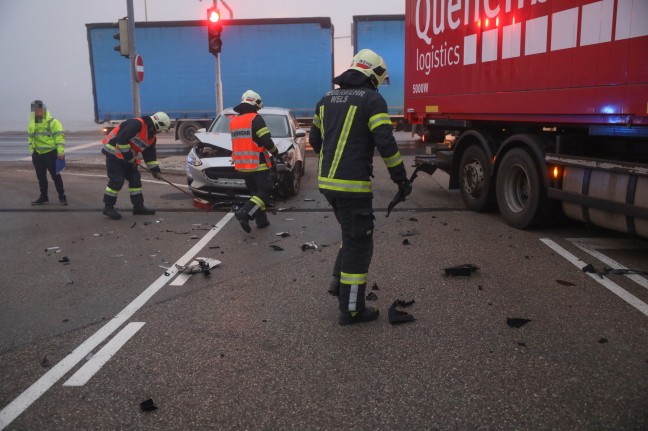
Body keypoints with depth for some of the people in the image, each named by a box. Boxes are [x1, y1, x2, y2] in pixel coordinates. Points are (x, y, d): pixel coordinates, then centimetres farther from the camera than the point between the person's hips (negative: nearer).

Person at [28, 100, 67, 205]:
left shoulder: (52, 122, -9)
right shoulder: (32, 123, 13)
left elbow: (59, 137, -14)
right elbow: (30, 138, 22)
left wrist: (61, 151, -21)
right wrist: (31, 150, 16)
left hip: (50, 154, -7)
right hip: (37, 154, 7)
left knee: (55, 175, -3)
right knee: (41, 177, 12)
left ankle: (62, 196, 4)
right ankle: (43, 197, 21)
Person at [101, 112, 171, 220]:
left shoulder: (151, 137, 6)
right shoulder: (137, 124, -23)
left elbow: (150, 155, 14)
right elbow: (121, 138, -30)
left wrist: (155, 169, 6)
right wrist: (128, 155, -23)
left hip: (126, 157, 9)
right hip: (114, 152, -9)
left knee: (135, 179, 8)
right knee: (116, 180, -10)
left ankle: (138, 206, 15)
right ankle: (108, 207, 2)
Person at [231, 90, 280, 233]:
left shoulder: (233, 121, 12)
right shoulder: (256, 119, -11)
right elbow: (266, 141, -16)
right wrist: (275, 151, 3)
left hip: (242, 166, 7)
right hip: (258, 165, -7)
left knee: (255, 192, 18)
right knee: (265, 192, -1)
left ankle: (261, 220, 18)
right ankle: (244, 213, -17)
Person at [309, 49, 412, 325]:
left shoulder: (328, 98, 14)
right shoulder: (373, 100, -7)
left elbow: (315, 139, 20)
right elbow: (385, 143, -15)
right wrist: (401, 178, -7)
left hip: (327, 181, 8)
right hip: (353, 185, -7)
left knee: (352, 233, 26)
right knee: (359, 243, 2)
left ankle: (339, 282, 26)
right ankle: (351, 309, 8)